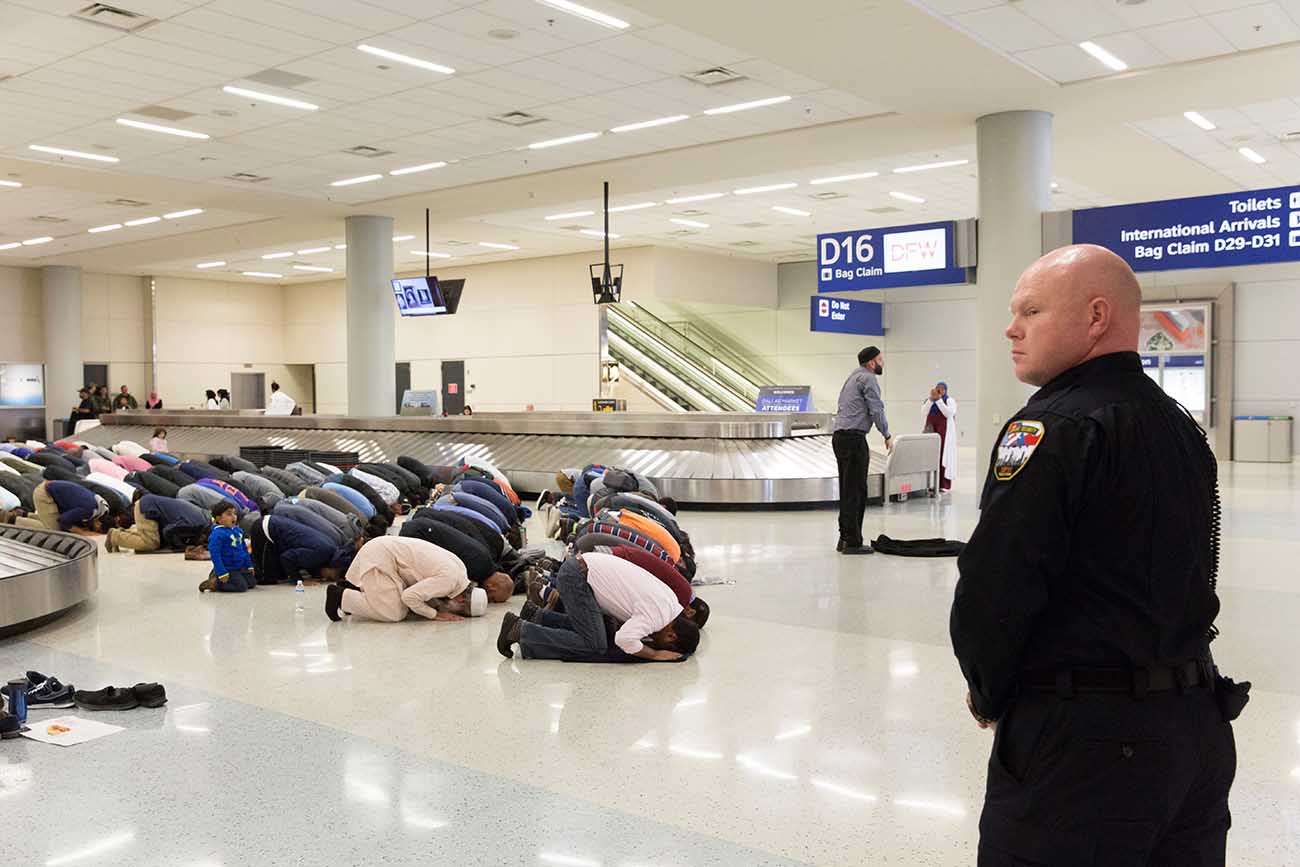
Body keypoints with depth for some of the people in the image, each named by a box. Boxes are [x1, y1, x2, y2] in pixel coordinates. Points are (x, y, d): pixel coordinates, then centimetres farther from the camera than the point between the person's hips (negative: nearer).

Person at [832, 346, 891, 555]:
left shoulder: (854, 377, 22)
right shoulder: (867, 378, -6)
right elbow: (876, 409, -12)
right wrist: (887, 436, -1)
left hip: (839, 436, 10)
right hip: (854, 438, -10)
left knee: (847, 491, 12)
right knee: (856, 491, -7)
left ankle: (845, 538, 16)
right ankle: (853, 542, -5)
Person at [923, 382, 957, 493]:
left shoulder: (950, 400, 3)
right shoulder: (930, 400, 15)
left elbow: (948, 413, -14)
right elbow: (924, 411, 0)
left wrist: (939, 400, -14)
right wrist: (931, 399, -11)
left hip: (944, 431, -4)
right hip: (931, 429, 4)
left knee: (943, 454, -7)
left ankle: (944, 484, -7)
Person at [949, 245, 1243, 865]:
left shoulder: (1056, 427, -17)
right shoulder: (1181, 427, 10)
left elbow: (994, 586, -22)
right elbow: (1188, 577, 13)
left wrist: (988, 692, -3)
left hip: (1082, 742, -9)